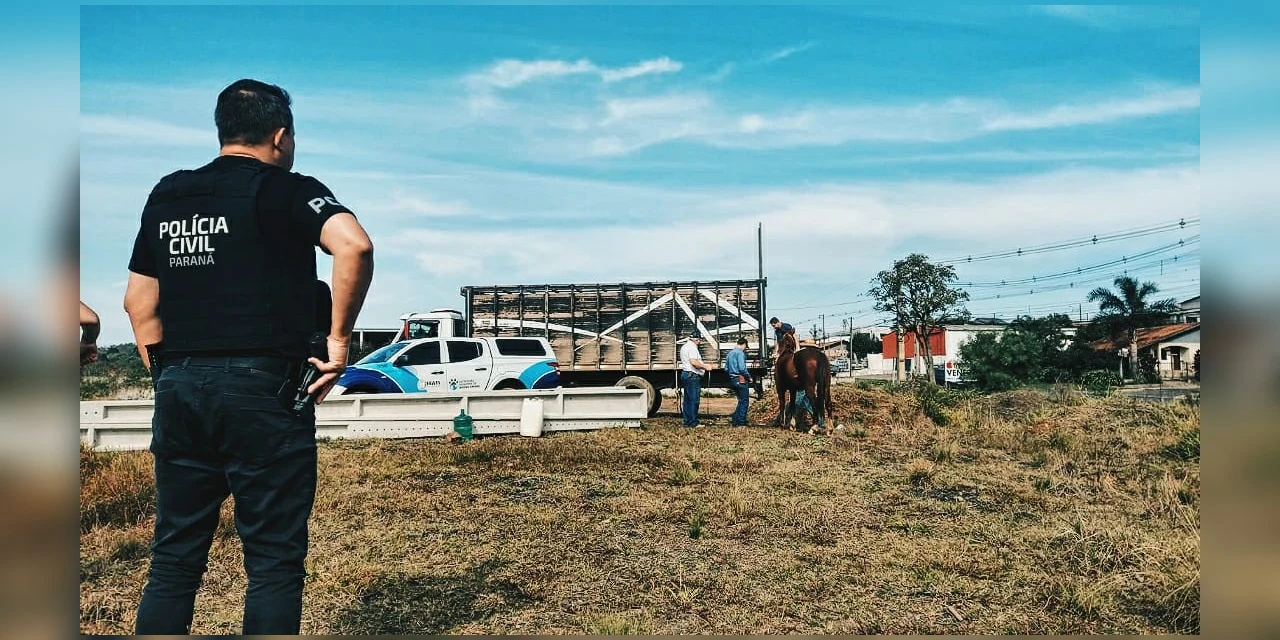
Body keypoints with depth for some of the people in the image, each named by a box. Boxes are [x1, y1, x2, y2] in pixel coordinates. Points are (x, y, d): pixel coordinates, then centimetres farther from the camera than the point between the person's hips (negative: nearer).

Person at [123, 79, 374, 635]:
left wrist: (167, 373, 19)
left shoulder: (165, 196, 15)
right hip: (261, 386, -6)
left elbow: (138, 299, 18)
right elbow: (354, 245, -22)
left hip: (177, 386, 6)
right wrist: (339, 340, -14)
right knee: (274, 559, 2)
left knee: (173, 556, 13)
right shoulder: (287, 189, -3)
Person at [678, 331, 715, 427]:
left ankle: (687, 421, 15)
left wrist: (703, 365, 24)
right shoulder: (692, 347, -14)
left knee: (687, 400, 12)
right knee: (694, 400, -7)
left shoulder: (684, 347, 18)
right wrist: (705, 367, -17)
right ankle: (693, 422, -6)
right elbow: (693, 362, -26)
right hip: (692, 376, -11)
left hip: (685, 374, 11)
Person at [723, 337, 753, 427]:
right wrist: (749, 377, -9)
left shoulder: (730, 353, 15)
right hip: (741, 380, -9)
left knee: (741, 401, 18)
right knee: (744, 402, 0)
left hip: (732, 380, 9)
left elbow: (726, 369, 17)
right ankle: (741, 423, 2)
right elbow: (742, 368, -21)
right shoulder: (740, 353, -13)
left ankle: (734, 421, 15)